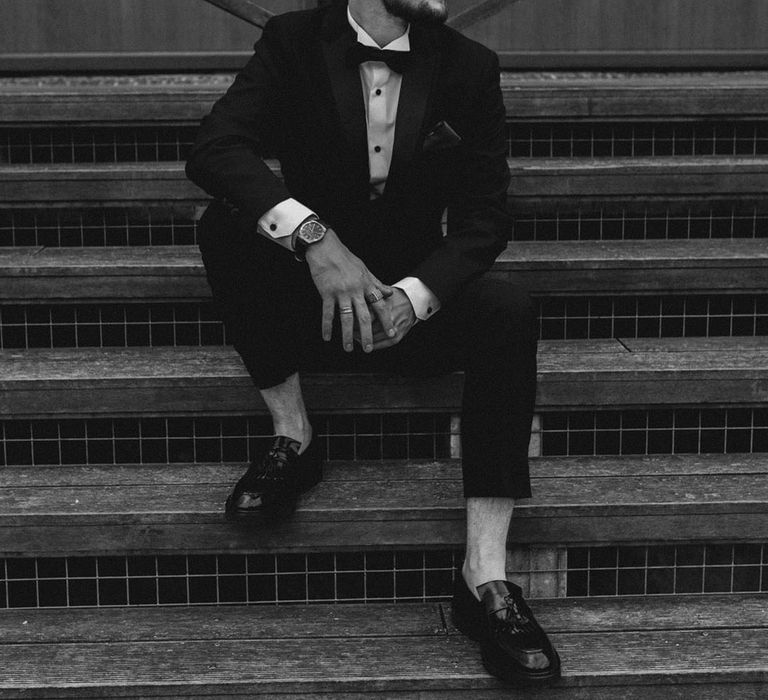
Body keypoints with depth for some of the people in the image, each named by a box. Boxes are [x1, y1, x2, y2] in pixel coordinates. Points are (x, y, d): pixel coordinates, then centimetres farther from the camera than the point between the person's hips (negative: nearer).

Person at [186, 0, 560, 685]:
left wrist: (412, 297, -24)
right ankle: (293, 437, -12)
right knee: (227, 222, -27)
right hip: (310, 296, -1)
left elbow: (483, 218, -4)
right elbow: (214, 147, -19)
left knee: (509, 309, -29)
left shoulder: (469, 68, 0)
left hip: (418, 299, 1)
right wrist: (314, 235, -36)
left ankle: (485, 576, -29)